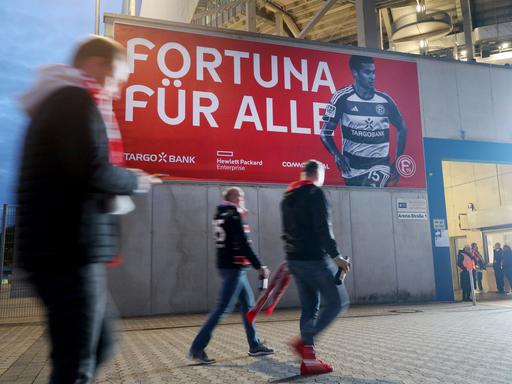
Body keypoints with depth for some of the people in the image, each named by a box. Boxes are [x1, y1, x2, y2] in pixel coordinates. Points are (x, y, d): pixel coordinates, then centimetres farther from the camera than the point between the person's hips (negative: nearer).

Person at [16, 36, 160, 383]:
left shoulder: (56, 101, 22)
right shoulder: (76, 101, -10)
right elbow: (94, 172, -23)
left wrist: (122, 182, 11)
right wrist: (135, 180, -4)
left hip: (58, 248, 10)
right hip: (70, 250, -10)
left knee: (99, 343, 19)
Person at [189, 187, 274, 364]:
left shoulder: (221, 216, 12)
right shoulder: (234, 217, -14)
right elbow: (244, 246, -18)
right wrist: (260, 266, -13)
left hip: (231, 267, 9)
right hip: (234, 268, -9)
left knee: (248, 304, 15)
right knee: (223, 308, -6)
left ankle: (255, 345, 25)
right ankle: (197, 348, -1)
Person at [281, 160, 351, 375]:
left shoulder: (287, 197, 17)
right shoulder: (315, 193, -8)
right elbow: (323, 229, -17)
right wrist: (336, 256, -17)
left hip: (294, 260, 8)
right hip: (314, 260, -8)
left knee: (309, 308, 11)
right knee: (338, 301, 2)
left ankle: (309, 360, 9)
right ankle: (304, 342, -9)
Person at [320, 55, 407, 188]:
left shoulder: (385, 100, 0)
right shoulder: (342, 98, -7)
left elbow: (401, 128, 14)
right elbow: (326, 132, -6)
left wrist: (398, 161, 6)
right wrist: (337, 155, -23)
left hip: (380, 164, 0)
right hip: (352, 166, 0)